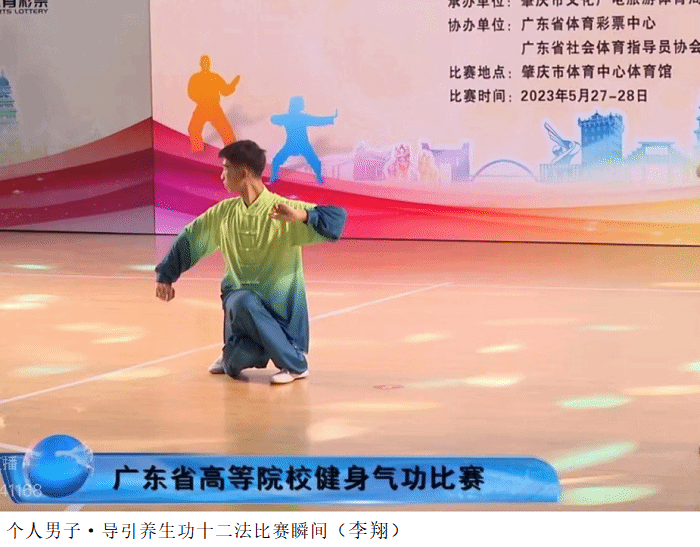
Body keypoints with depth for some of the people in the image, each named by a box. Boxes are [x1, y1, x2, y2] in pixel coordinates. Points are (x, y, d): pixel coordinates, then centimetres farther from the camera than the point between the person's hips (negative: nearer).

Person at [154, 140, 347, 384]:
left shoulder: (285, 210, -13)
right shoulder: (223, 213, 3)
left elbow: (337, 217, -22)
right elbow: (189, 238, 16)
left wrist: (301, 216, -39)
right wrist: (165, 276, 18)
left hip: (282, 308, -3)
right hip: (241, 298, 3)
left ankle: (295, 364, -9)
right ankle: (234, 353, 11)